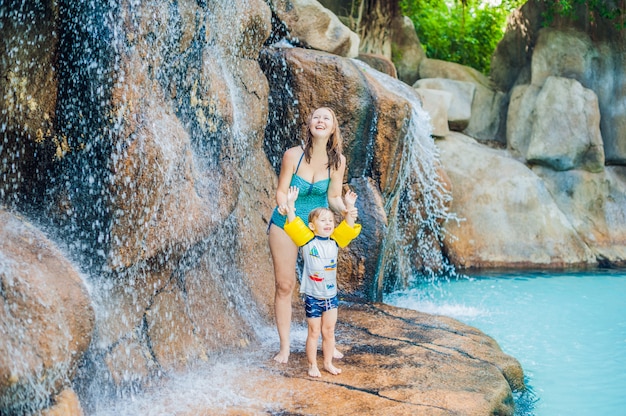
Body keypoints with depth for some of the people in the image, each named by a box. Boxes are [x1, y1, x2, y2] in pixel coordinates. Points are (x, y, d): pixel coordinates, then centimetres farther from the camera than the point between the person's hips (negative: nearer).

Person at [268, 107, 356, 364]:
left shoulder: (337, 160, -8)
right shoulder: (293, 154, -15)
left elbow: (334, 197, -4)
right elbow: (281, 190, -10)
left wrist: (345, 209, -25)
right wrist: (283, 205, -32)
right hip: (285, 223, -2)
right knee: (284, 285, 1)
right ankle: (284, 347, 11)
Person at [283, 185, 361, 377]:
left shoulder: (335, 242, 2)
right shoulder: (307, 241, -9)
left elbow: (348, 228, 0)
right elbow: (294, 225, -19)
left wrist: (349, 207, -9)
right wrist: (290, 204, -27)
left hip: (331, 296, 4)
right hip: (313, 296, -4)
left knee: (329, 332, 12)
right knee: (314, 333, 6)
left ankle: (328, 363, 25)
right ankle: (312, 365, 17)